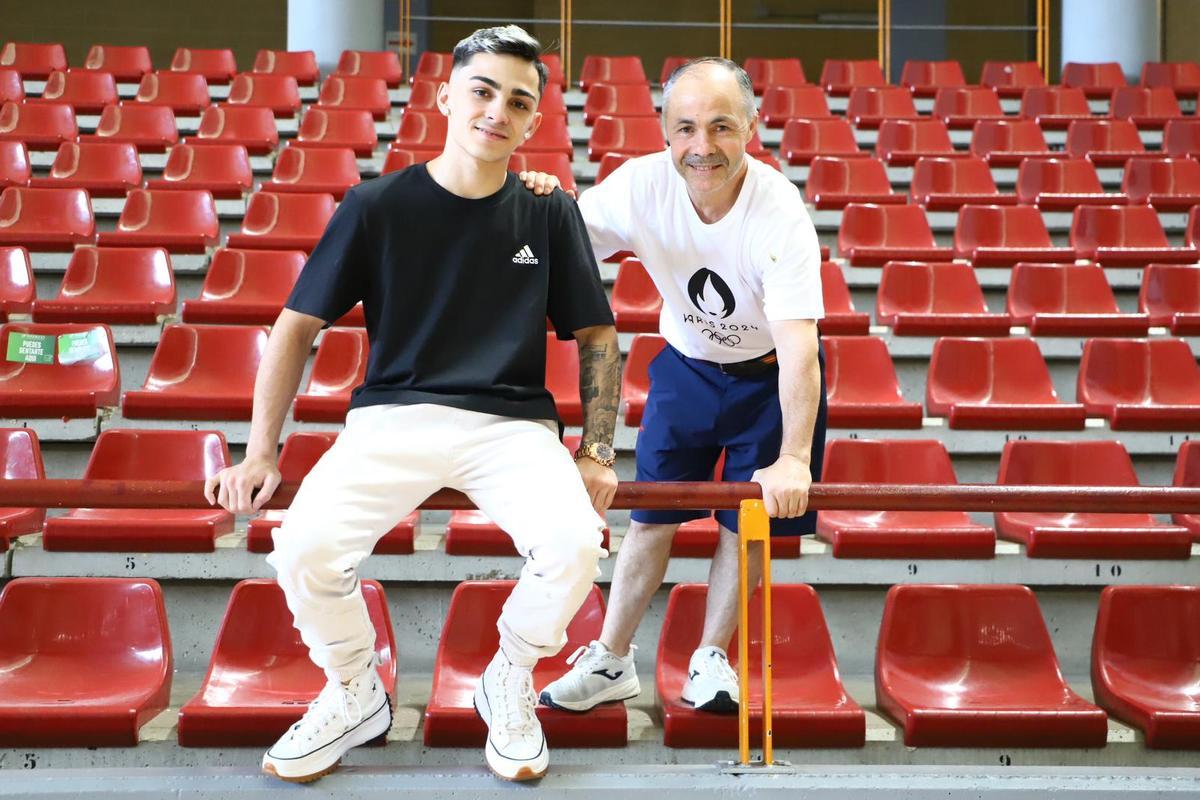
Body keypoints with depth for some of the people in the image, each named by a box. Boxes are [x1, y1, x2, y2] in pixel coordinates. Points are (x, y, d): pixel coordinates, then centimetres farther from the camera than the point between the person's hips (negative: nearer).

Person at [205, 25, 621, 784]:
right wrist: (260, 452, -1)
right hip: (393, 415, 0)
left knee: (574, 545, -28)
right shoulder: (379, 205, 0)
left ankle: (509, 684, 5)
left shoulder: (550, 214, 4)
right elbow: (299, 326, 4)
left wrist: (598, 452, 1)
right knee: (304, 549, -25)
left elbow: (597, 335, 10)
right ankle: (354, 693, 8)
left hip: (513, 422, 1)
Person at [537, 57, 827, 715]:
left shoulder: (779, 212, -31)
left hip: (769, 375, -2)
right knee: (651, 514, 5)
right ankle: (611, 662, 18)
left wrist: (793, 458, -49)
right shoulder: (642, 186, -21)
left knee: (747, 519, 2)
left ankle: (711, 661, 21)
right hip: (685, 368, 3)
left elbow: (798, 344, -39)